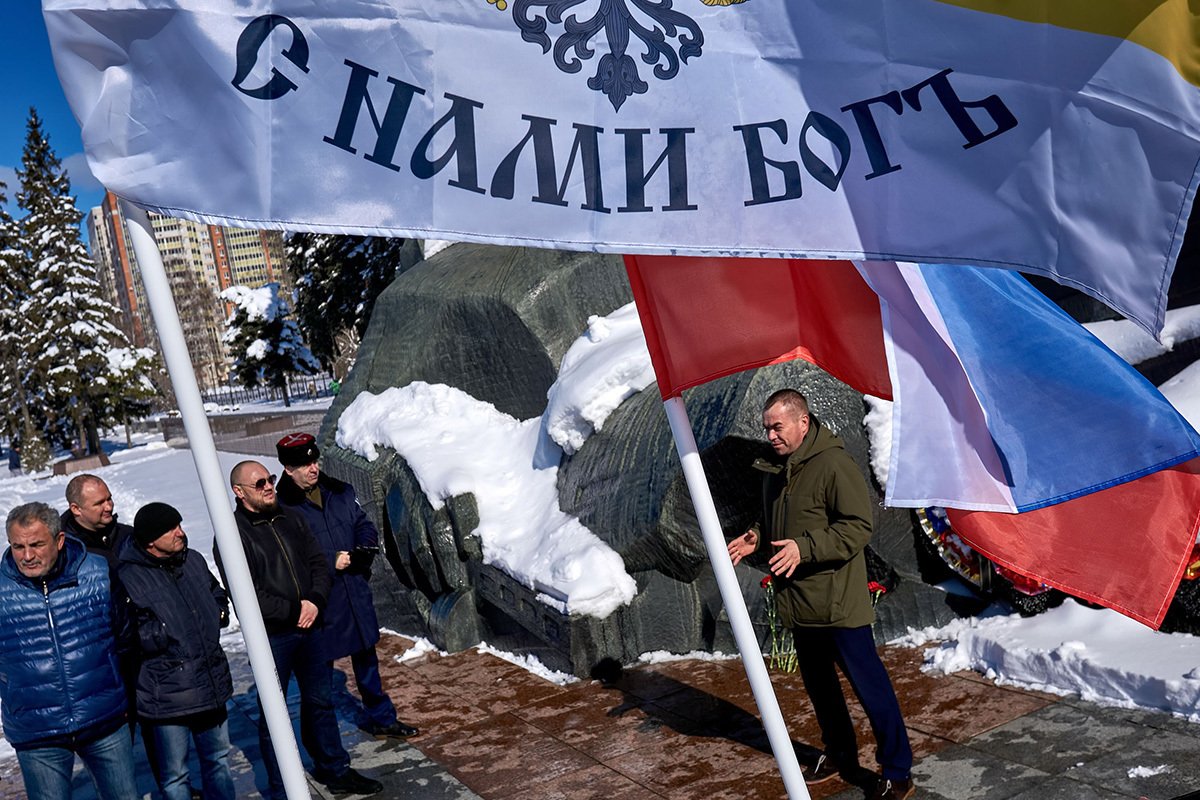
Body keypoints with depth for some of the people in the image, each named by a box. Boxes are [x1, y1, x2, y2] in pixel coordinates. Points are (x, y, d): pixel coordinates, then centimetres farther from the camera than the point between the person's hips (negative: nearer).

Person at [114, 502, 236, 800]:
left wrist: (216, 616, 3)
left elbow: (219, 597, 21)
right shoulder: (128, 578, -14)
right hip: (165, 695, -6)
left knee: (218, 759, 21)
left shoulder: (193, 561, 6)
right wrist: (168, 631, -16)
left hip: (211, 684, 6)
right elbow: (132, 636, -19)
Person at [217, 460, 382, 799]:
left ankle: (335, 771, 34)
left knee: (320, 701, 18)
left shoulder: (290, 519, 7)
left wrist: (315, 601, -9)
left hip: (310, 627, 6)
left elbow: (319, 563, 8)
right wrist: (293, 612, -16)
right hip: (271, 636, -6)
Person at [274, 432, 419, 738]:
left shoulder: (340, 492, 3)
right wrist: (331, 564, -21)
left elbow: (365, 526, 10)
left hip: (357, 595, 6)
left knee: (367, 659, 21)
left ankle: (381, 718, 37)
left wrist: (364, 552, -11)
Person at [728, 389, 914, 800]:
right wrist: (757, 537, 3)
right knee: (817, 682, 20)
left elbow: (858, 527, -20)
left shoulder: (834, 464, -17)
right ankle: (839, 754, 38)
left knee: (868, 683, -1)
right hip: (799, 603, 9)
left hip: (838, 601, -8)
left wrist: (805, 548, -28)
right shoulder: (775, 470, 9)